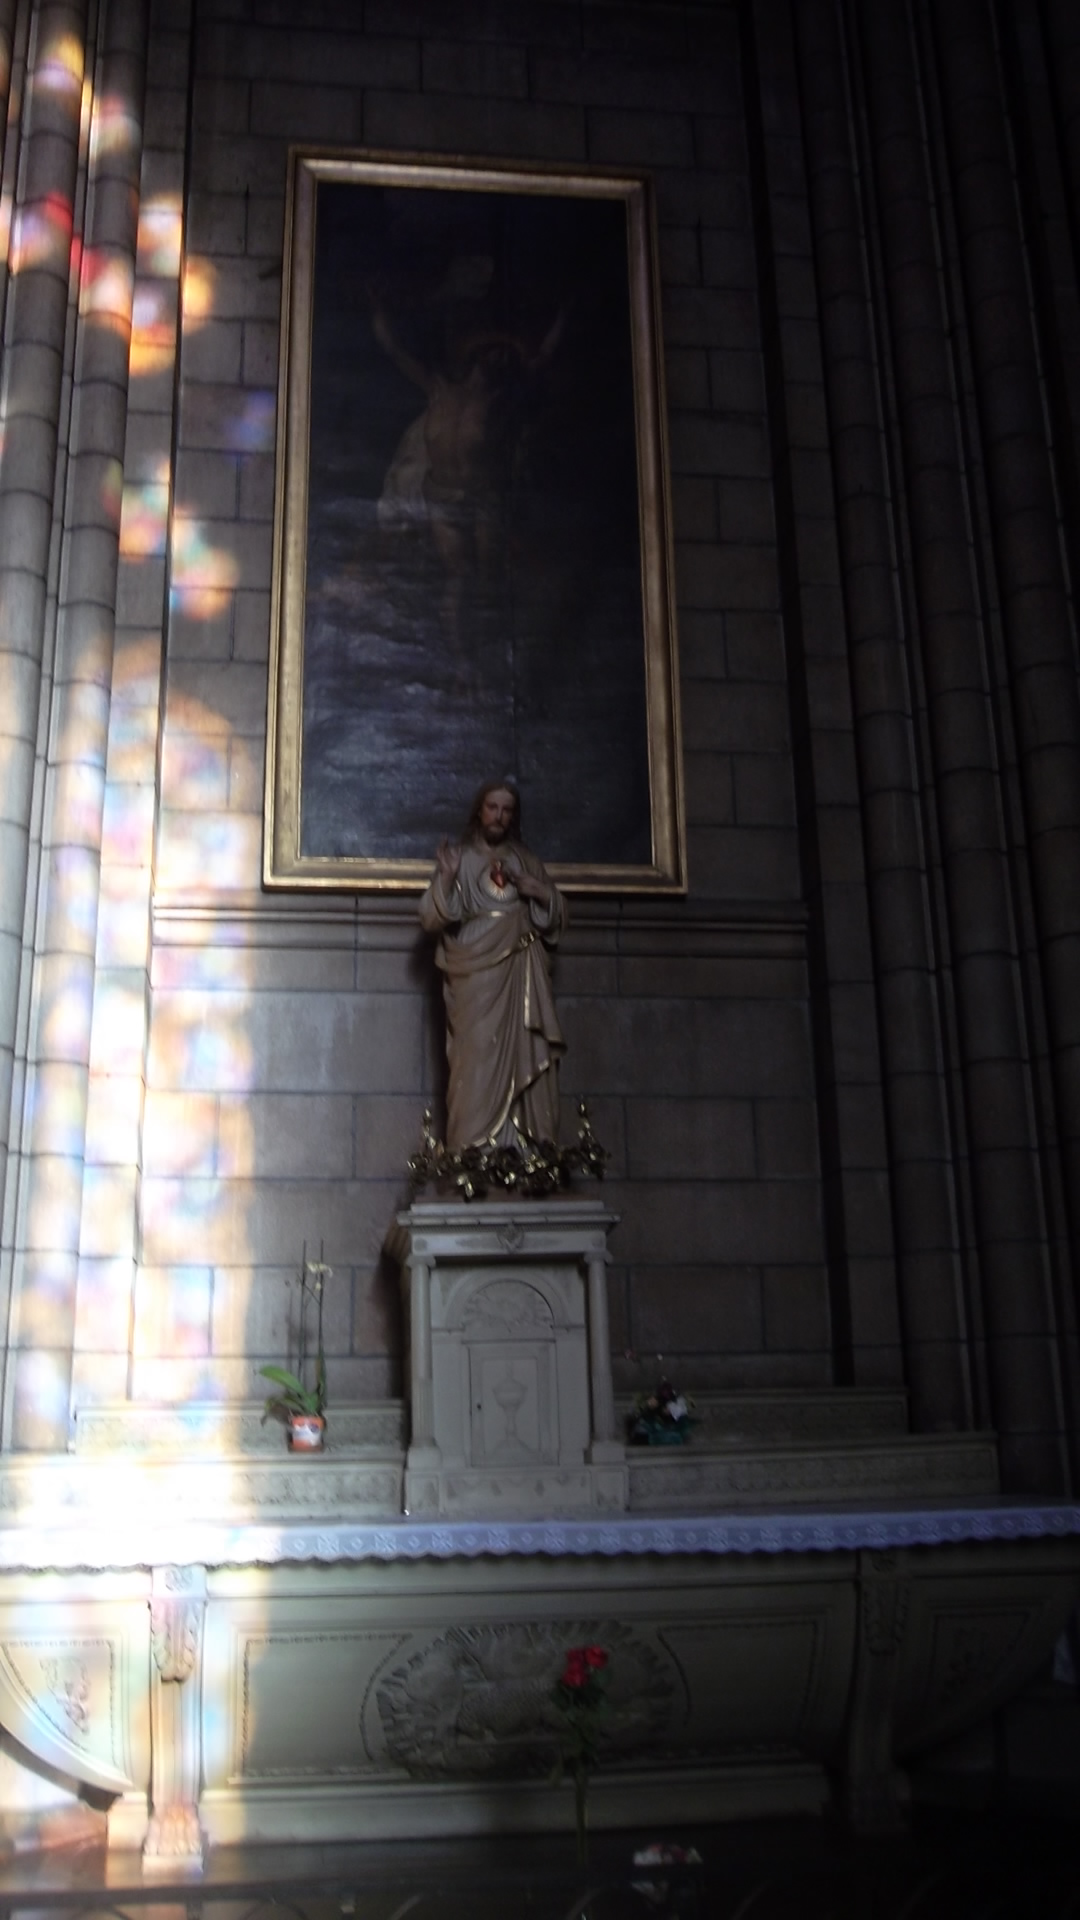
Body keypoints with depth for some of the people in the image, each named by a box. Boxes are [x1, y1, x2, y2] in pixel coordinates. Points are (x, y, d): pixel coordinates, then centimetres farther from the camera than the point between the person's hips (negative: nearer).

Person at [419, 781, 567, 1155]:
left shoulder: (525, 861, 16)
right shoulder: (459, 859, 6)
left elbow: (558, 916, 19)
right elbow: (432, 919, -3)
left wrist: (542, 893, -1)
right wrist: (446, 878, -18)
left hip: (524, 973, 4)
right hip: (477, 973, -3)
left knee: (528, 1059, -3)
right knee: (480, 1059, -12)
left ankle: (529, 1150, 0)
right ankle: (475, 1152, -12)